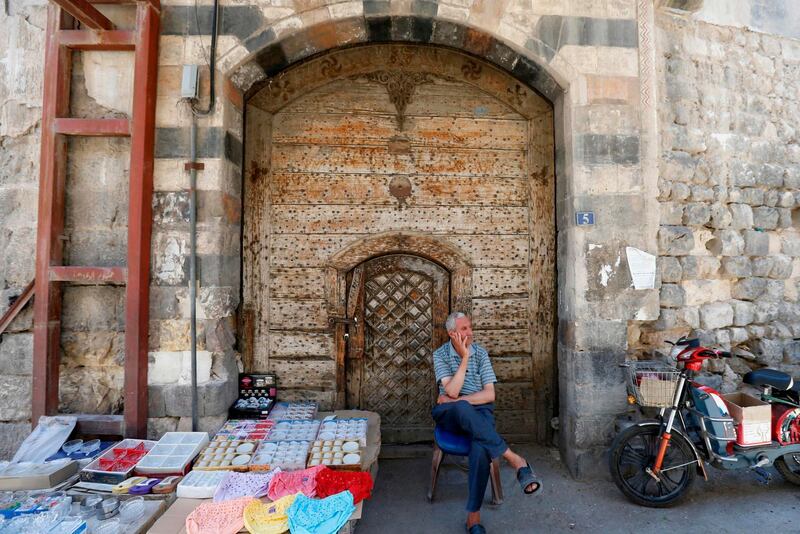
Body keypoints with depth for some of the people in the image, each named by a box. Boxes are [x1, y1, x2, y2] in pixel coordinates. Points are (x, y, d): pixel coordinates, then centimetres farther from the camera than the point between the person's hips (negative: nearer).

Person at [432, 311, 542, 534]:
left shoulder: (481, 353, 4)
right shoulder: (440, 355, -1)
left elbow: (489, 395, -1)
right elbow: (452, 392, -14)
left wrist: (457, 400, -10)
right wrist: (465, 358, -17)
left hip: (479, 412, 1)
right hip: (450, 415, -1)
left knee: (481, 446, -34)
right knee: (463, 408, -40)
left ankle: (473, 515, -25)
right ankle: (516, 460, -35)